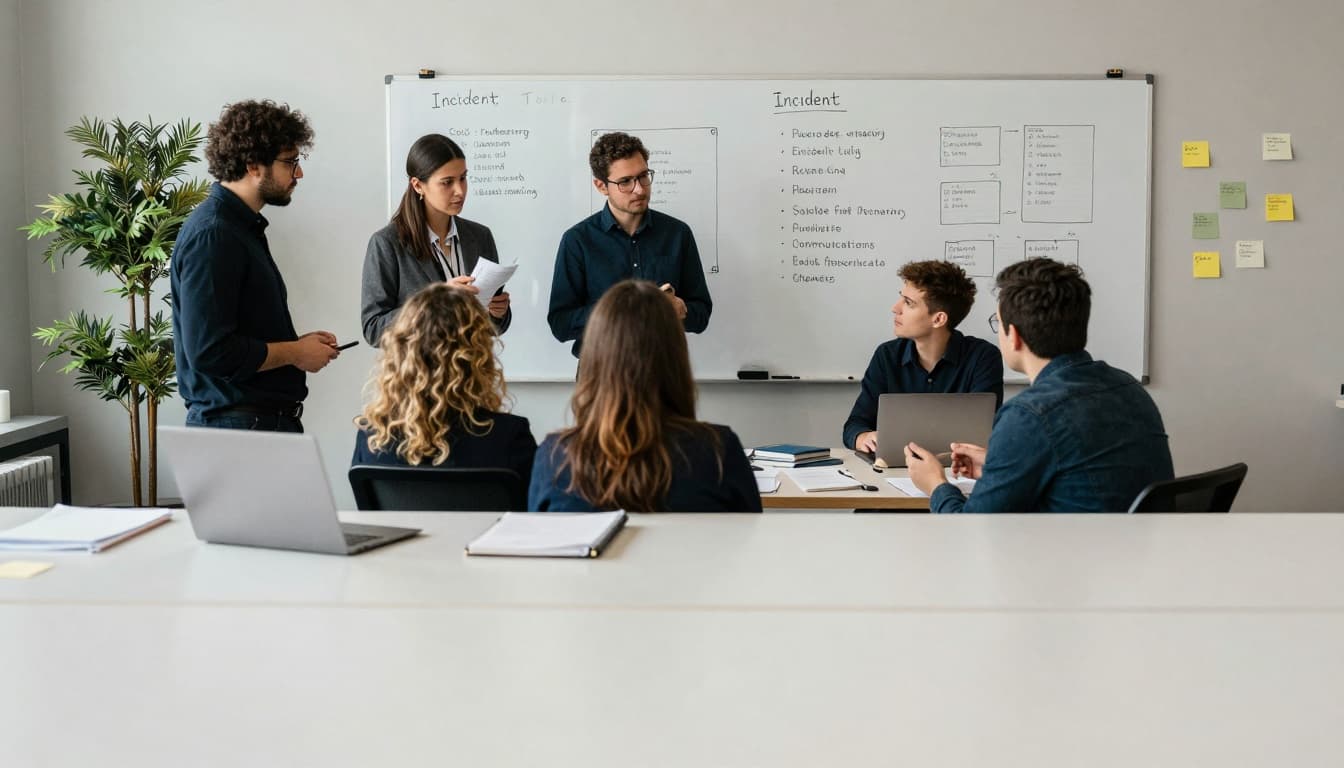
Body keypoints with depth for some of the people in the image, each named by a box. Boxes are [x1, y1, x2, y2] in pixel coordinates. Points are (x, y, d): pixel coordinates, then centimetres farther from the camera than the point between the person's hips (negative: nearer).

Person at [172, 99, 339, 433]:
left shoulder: (245, 227, 15)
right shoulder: (211, 235, -17)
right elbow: (209, 350, -24)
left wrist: (297, 344, 7)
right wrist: (294, 353, -13)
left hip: (270, 418, 10)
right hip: (236, 425, -9)